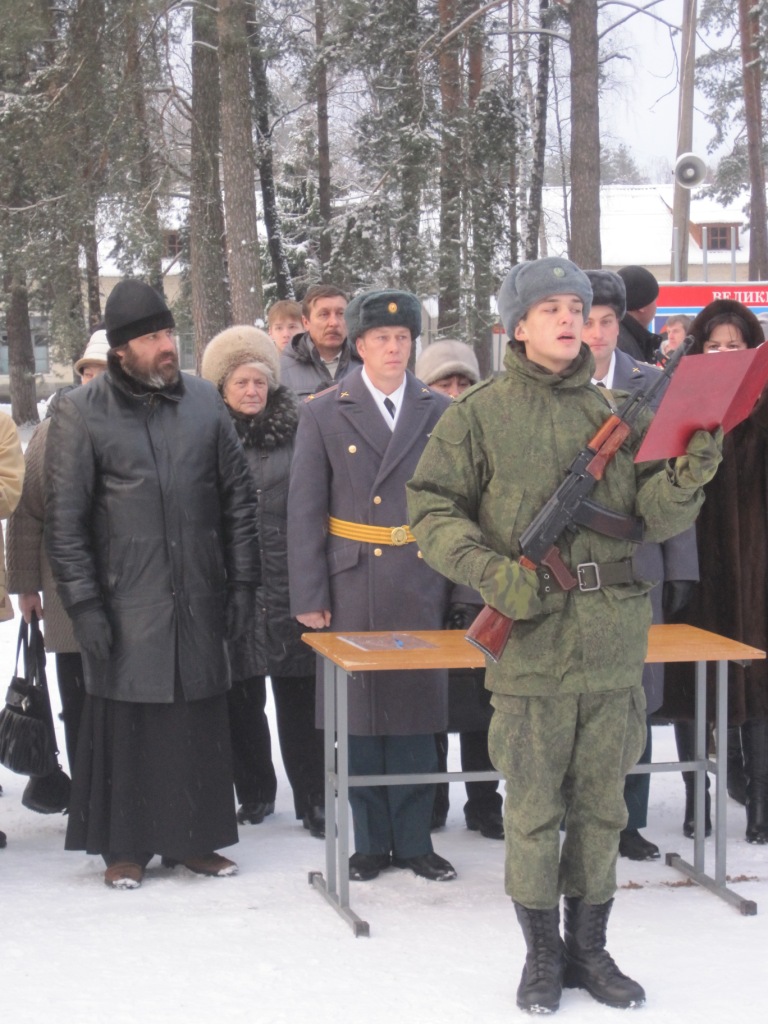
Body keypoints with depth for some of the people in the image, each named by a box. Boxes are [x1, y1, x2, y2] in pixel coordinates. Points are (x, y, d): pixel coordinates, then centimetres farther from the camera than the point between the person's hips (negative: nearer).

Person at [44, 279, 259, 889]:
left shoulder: (204, 401, 6)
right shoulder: (82, 414, -3)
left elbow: (238, 496, 11)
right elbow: (65, 520, -3)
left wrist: (242, 582, 6)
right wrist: (83, 604, -8)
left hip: (199, 599, 3)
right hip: (125, 603, -3)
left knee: (200, 721, 8)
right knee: (125, 723, 3)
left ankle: (194, 837, 21)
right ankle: (125, 846, 15)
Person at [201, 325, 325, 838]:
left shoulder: (296, 433, 4)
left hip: (288, 584, -1)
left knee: (297, 697, -1)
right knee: (241, 698, 7)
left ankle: (313, 798, 8)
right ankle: (255, 793, 21)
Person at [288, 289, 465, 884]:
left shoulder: (439, 412, 7)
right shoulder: (324, 414, 3)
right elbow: (304, 512, 2)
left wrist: (462, 588, 2)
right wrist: (309, 596, -4)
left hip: (420, 585, 1)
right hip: (351, 586, -1)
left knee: (416, 714, 4)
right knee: (360, 716, 4)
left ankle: (414, 841, 15)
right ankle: (371, 842, 15)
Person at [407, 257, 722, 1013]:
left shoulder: (614, 412, 8)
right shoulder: (480, 414, -1)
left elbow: (651, 519, 7)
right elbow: (433, 511, -3)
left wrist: (683, 482, -15)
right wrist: (493, 574, -16)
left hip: (612, 642, 3)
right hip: (530, 640, -3)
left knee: (601, 805, 12)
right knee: (533, 810, 4)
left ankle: (588, 949, 26)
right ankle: (542, 956, 20)